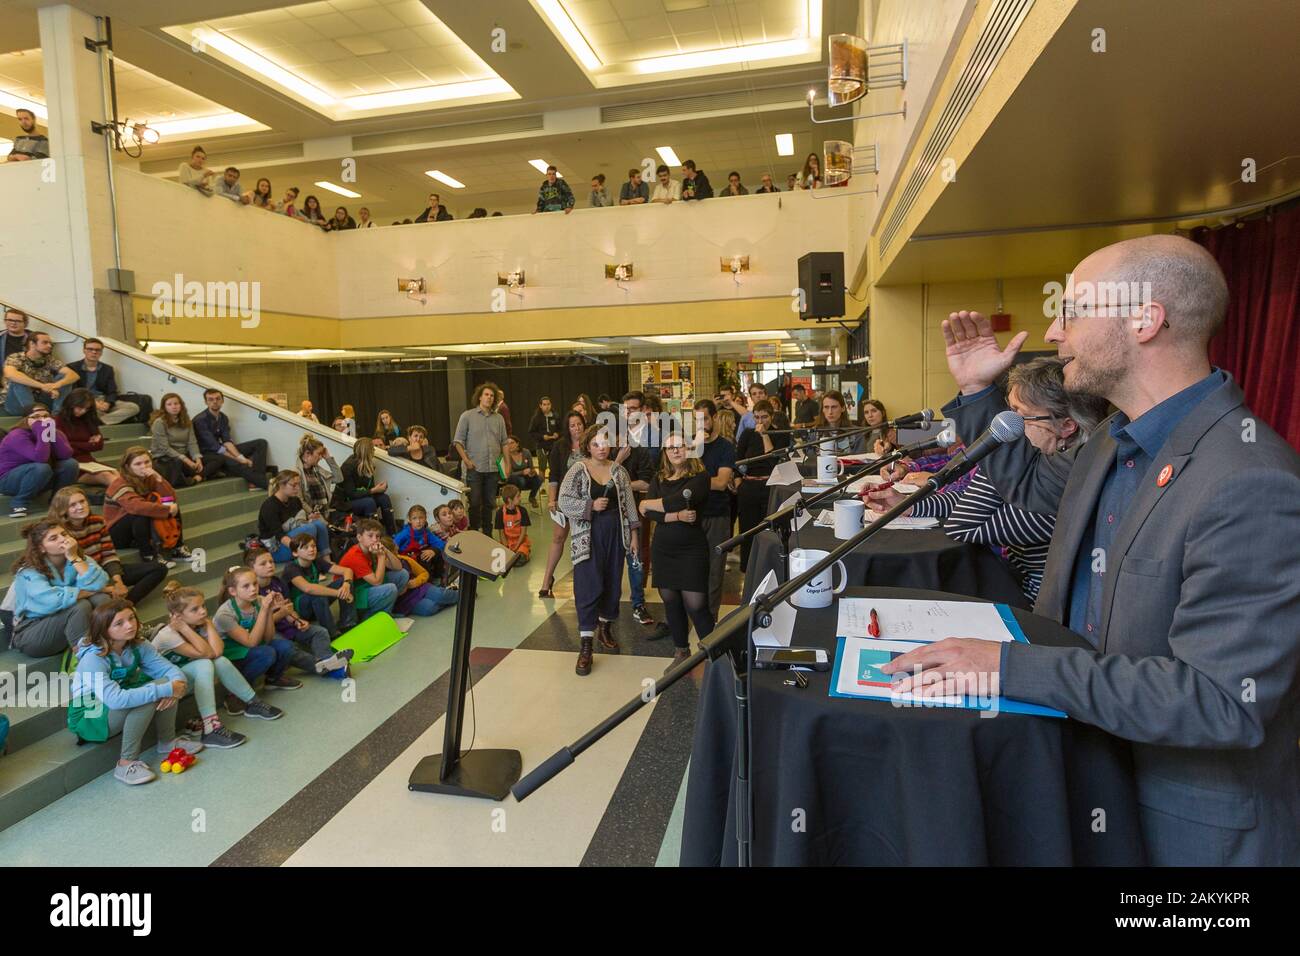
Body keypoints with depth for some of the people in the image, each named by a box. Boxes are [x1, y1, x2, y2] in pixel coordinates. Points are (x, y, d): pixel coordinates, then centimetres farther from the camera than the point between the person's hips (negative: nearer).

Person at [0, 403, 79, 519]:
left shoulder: (54, 432, -3)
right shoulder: (17, 436, -22)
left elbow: (66, 455, -20)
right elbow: (40, 458, -35)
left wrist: (52, 433, -26)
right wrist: (42, 431, -35)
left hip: (39, 479, 6)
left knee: (71, 464, -16)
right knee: (41, 468, -35)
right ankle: (18, 503, -17)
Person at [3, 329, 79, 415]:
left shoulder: (50, 360, 1)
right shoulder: (15, 358, -10)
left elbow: (74, 375, -13)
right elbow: (11, 374, -34)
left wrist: (57, 385, -34)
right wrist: (42, 386, -40)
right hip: (17, 404, -3)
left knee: (64, 378, -10)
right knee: (18, 380, -29)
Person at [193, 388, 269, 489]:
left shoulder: (223, 418, 6)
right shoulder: (200, 420, -16)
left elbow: (227, 441, -4)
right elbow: (215, 447, -22)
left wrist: (240, 457, -22)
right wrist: (238, 459, -23)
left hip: (222, 451, 8)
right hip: (207, 455, -8)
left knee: (261, 443, -3)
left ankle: (255, 482, -26)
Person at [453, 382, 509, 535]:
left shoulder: (499, 418, 10)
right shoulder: (467, 416, 0)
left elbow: (504, 443, 13)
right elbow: (458, 441, -1)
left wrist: (507, 464, 6)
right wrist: (466, 460, -9)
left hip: (493, 468, 4)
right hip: (474, 468, -3)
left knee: (489, 503, 10)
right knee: (475, 503, -2)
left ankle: (487, 533, 21)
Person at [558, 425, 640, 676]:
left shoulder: (618, 470, 6)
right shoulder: (577, 471, -3)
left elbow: (629, 502, 7)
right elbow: (564, 501, -9)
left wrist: (634, 533, 5)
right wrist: (591, 506, -19)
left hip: (616, 533, 4)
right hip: (588, 536, -4)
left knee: (612, 583, 11)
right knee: (589, 587, -7)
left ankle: (605, 628, 32)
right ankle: (585, 644, -2)